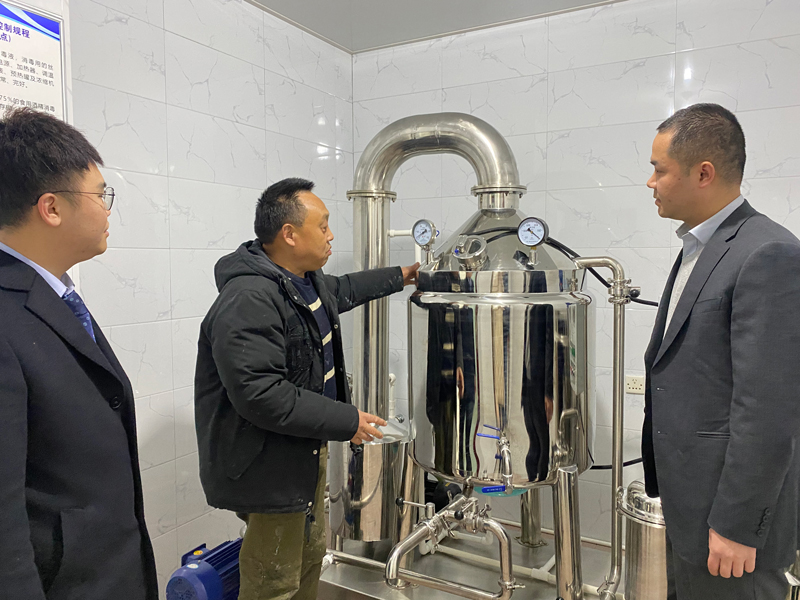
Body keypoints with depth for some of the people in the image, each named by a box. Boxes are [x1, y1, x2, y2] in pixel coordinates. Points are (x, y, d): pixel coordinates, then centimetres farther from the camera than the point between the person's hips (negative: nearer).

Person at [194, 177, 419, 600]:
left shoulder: (305, 279, 5)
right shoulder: (248, 302, -28)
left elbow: (340, 291, 28)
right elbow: (262, 396, -33)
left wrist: (400, 277, 34)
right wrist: (348, 421, -25)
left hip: (306, 449, 10)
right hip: (268, 470, -10)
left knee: (310, 555, 24)